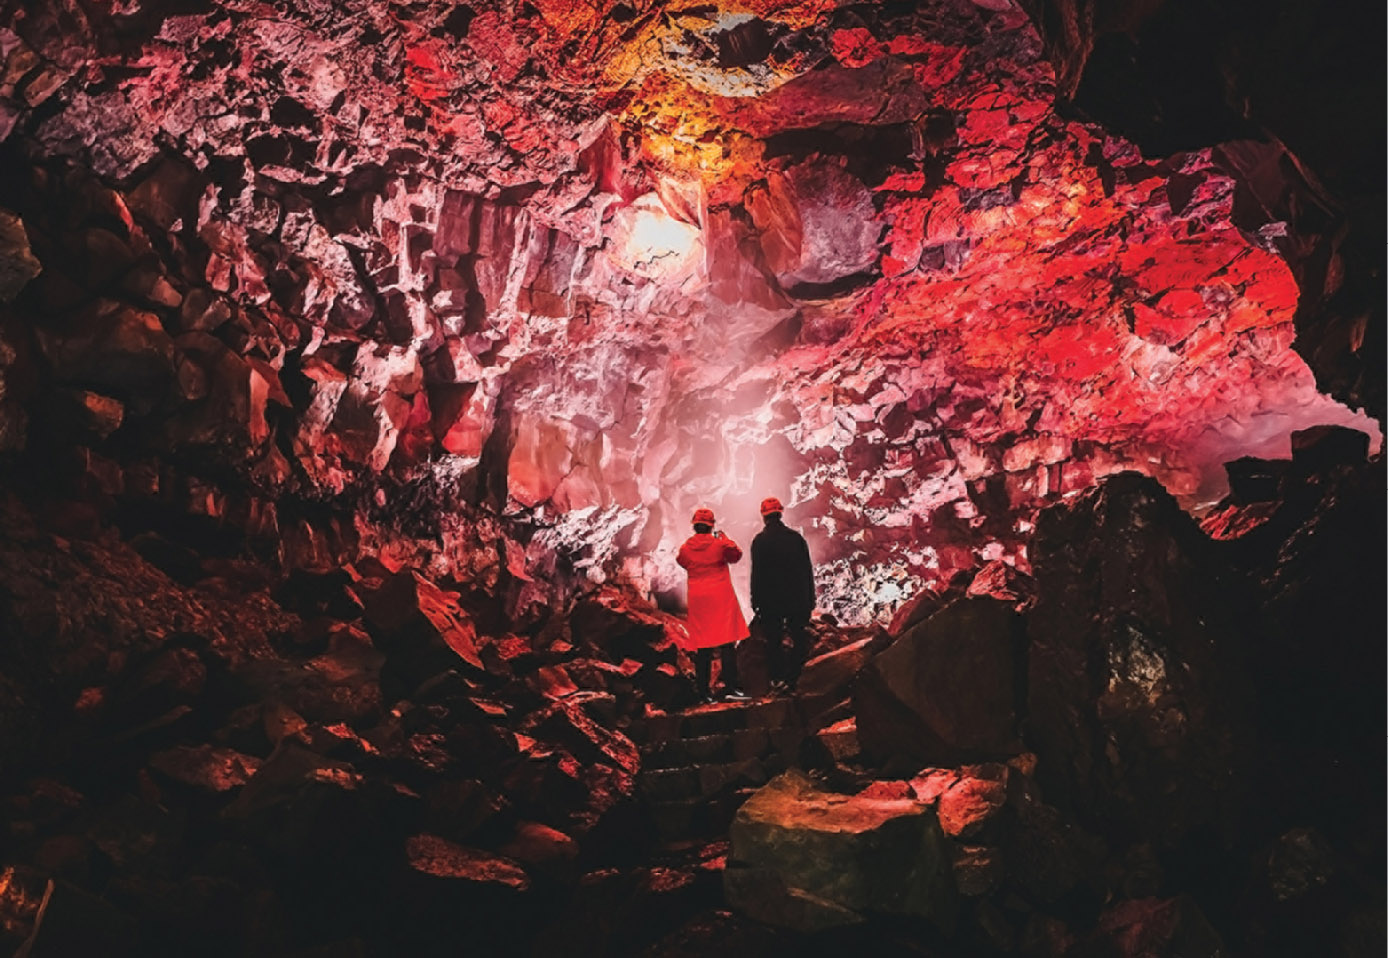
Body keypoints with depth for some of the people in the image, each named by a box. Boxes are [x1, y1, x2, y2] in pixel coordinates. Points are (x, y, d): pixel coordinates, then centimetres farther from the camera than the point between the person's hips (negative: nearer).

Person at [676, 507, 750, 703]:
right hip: (721, 597, -3)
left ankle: (705, 691, 6)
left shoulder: (685, 548, 1)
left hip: (697, 600, 3)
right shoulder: (719, 543, -6)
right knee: (727, 644, -2)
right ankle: (730, 688, -7)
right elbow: (736, 555, 9)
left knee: (702, 647, 5)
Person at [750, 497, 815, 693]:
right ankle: (791, 678, 0)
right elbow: (808, 570, 6)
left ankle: (778, 680, 1)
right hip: (797, 600, 2)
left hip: (770, 602, -2)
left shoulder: (760, 541, -6)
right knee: (800, 640, 9)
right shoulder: (796, 537, 3)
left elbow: (757, 573, -8)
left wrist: (755, 601, -1)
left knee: (774, 641, 5)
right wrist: (810, 598, 12)